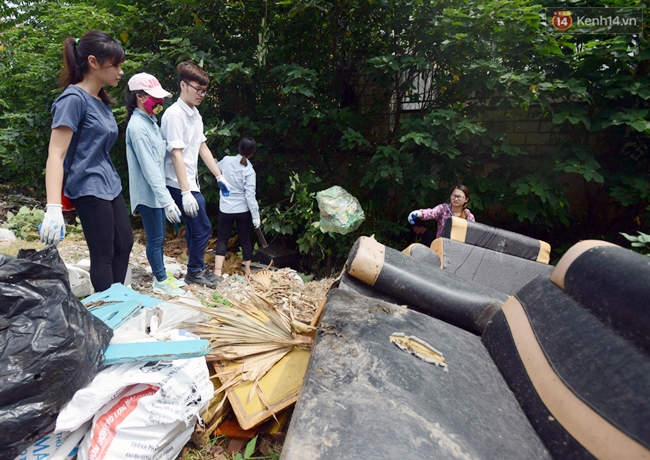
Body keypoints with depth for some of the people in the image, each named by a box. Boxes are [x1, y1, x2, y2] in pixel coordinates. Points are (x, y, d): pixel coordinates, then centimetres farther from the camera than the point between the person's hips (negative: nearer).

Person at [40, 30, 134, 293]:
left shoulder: (101, 100, 11)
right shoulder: (74, 99, -15)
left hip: (111, 184, 9)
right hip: (90, 190, -9)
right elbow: (56, 155, -22)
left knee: (125, 244, 15)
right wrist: (53, 208, -31)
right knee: (103, 256, -1)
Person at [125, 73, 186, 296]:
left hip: (157, 191, 9)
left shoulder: (150, 121, 10)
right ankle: (161, 282, 18)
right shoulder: (138, 127, -19)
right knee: (155, 238, 3)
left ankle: (161, 276, 31)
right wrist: (167, 200, -29)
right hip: (148, 193, -9)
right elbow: (149, 169, -25)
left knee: (159, 237, 17)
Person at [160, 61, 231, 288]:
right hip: (181, 185, -9)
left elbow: (202, 147, 14)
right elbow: (176, 154, -21)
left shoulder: (195, 113, 11)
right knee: (203, 228, -1)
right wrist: (186, 192, -25)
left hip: (192, 181, 9)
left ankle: (196, 269, 30)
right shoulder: (174, 114, -16)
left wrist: (219, 176, 13)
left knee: (194, 228, 16)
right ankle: (195, 271, 17)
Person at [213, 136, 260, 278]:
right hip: (243, 210, -1)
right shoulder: (249, 170, -13)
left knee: (222, 240, 7)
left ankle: (217, 272, -5)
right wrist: (256, 216, -10)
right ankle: (247, 270, 25)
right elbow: (250, 196, -15)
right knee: (245, 239, 14)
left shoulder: (226, 160, -6)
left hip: (226, 209, 1)